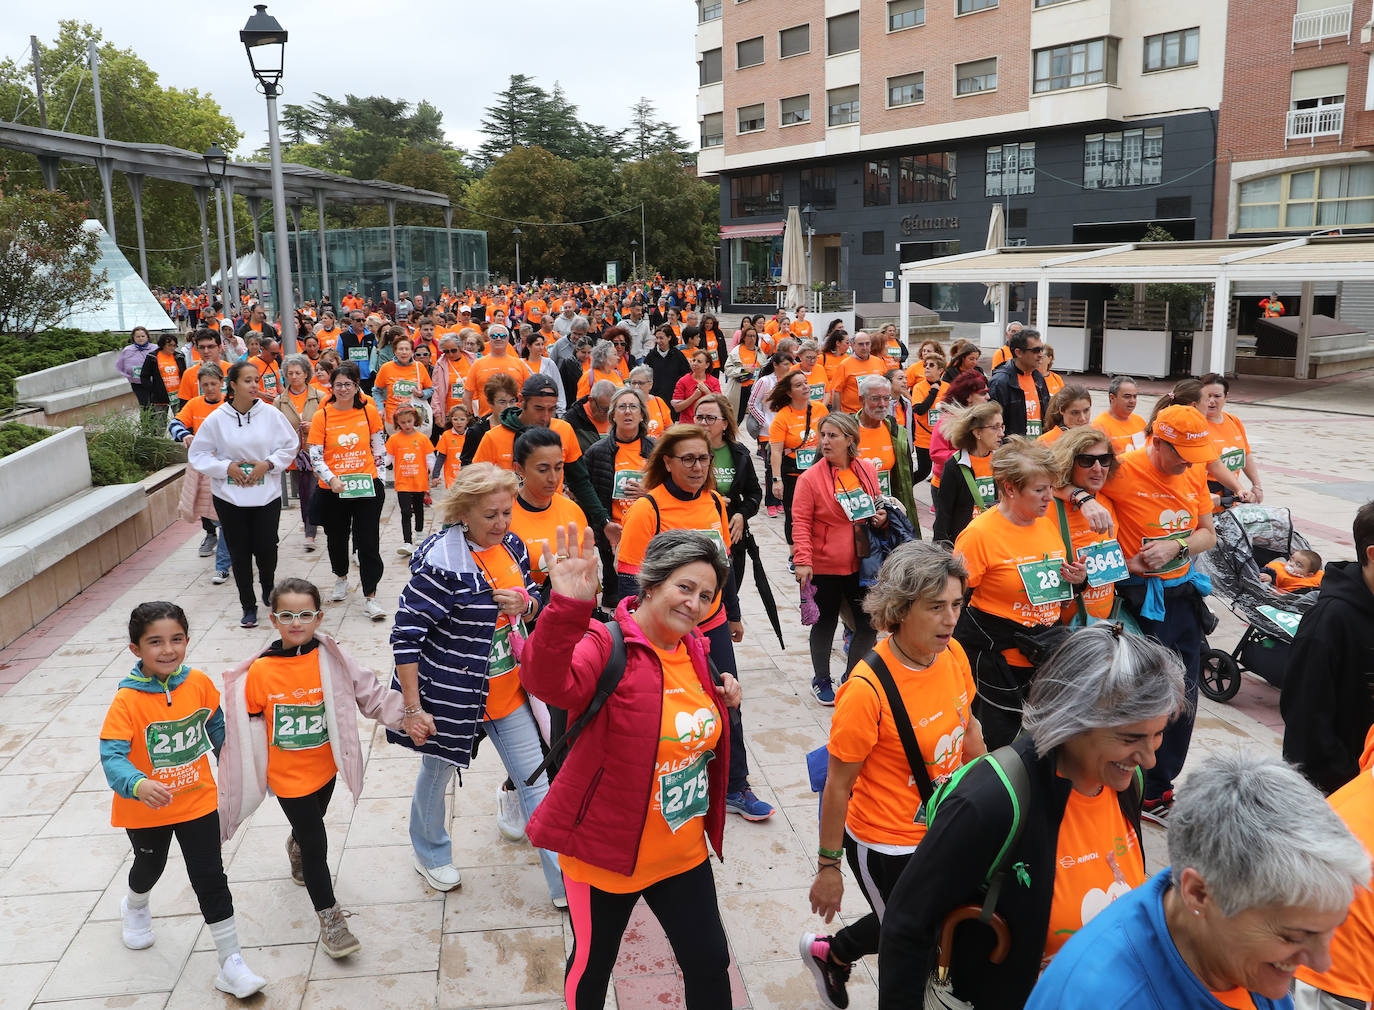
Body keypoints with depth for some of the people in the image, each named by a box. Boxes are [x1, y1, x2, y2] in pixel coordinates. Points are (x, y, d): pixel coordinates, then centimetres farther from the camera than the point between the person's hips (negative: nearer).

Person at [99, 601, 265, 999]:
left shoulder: (199, 683, -13)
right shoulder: (126, 701, -24)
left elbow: (218, 726, 5)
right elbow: (112, 755, -31)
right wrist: (138, 785, -49)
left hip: (198, 800, 1)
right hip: (146, 808, -1)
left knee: (210, 878, 2)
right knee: (150, 866, 26)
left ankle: (231, 963, 11)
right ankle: (135, 906, 62)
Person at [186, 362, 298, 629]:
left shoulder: (271, 414, -4)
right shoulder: (216, 419, -4)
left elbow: (290, 445, 5)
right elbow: (197, 455, 2)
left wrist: (267, 464, -9)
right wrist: (226, 467, -11)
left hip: (267, 495, 0)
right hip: (229, 497, 0)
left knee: (266, 548, -1)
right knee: (239, 554, 6)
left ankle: (268, 583, 35)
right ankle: (248, 606, 22)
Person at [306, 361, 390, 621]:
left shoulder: (369, 411, -1)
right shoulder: (322, 416, -4)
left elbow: (379, 446, 9)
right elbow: (315, 455, -8)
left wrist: (377, 473, 4)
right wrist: (331, 479, -21)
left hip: (367, 488, -1)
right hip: (332, 492, 1)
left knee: (369, 542, -4)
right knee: (337, 539, 19)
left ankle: (370, 596, 2)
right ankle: (341, 578, 46)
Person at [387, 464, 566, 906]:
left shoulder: (511, 546, -3)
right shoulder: (441, 562, -25)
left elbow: (534, 600, 13)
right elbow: (406, 636, -22)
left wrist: (524, 603, -12)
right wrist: (412, 708, -19)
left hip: (508, 690, 6)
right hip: (450, 693, -6)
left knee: (535, 780, 8)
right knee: (437, 773, 19)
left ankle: (566, 883, 19)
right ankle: (429, 852, 49)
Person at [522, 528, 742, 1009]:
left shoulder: (693, 648, 2)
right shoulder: (607, 646, -21)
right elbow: (548, 682, -45)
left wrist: (723, 703, 0)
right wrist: (568, 605, -60)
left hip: (682, 850, 6)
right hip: (606, 851, -6)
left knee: (710, 962, 15)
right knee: (592, 964, 16)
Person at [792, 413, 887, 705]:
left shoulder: (867, 470, 2)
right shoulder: (810, 477, -11)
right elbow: (801, 522, -12)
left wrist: (881, 515, -4)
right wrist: (803, 561, -19)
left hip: (861, 565, 4)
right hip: (824, 567, -4)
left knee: (868, 624, 9)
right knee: (825, 623, 11)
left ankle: (851, 678, 31)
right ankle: (820, 680, 30)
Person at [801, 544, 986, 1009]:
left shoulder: (953, 654, -9)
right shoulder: (868, 689, -29)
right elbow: (838, 786, -19)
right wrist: (829, 866, -11)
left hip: (943, 828, 7)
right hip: (884, 847, -7)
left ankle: (829, 952, 50)